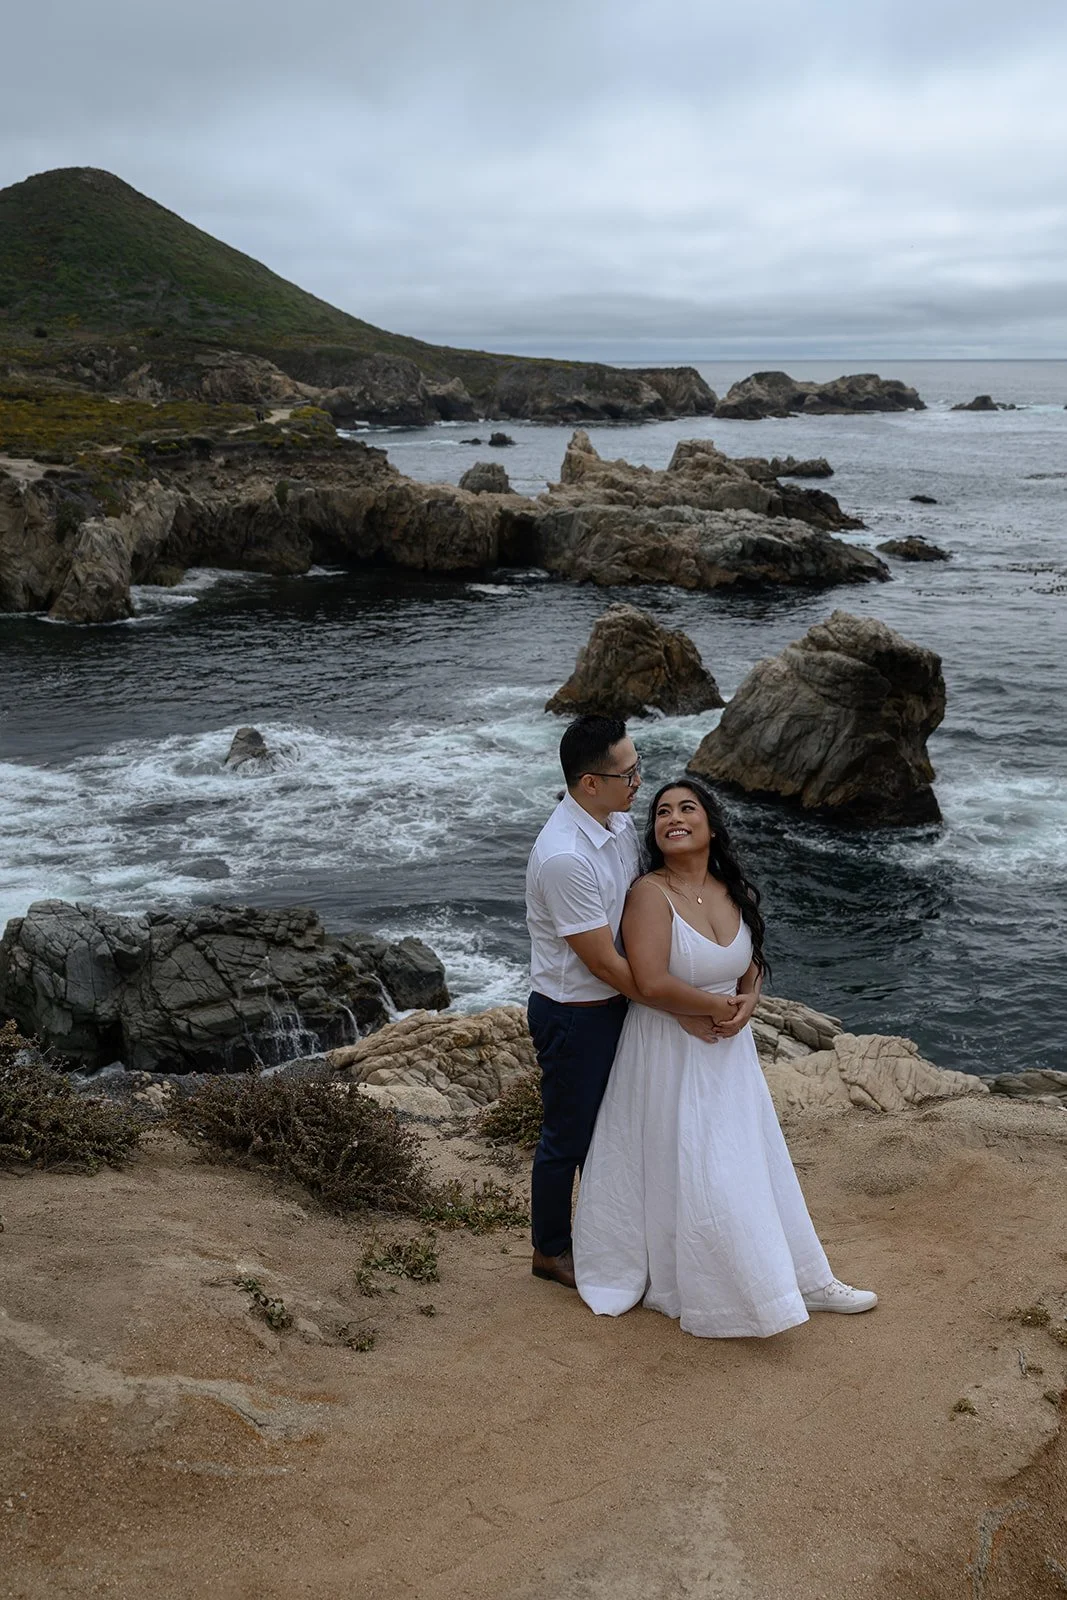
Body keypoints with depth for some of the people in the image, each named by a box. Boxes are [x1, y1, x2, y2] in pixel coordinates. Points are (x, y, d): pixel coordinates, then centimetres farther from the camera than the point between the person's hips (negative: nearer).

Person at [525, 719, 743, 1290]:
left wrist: (681, 1000, -10)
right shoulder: (564, 857, -31)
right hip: (573, 1016, -8)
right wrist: (691, 1005, -22)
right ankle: (550, 1249, 34)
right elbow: (605, 965, -26)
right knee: (568, 1136, 12)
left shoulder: (621, 824, -3)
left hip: (616, 1003, 8)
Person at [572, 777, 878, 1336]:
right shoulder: (650, 895, -19)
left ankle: (800, 1279, 31)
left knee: (754, 1166, 17)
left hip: (727, 1050, 7)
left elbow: (751, 964, 16)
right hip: (670, 1054, -7)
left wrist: (748, 1002, -5)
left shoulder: (733, 892, 2)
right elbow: (651, 984, -28)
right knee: (688, 1178, 3)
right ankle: (719, 1301, 21)